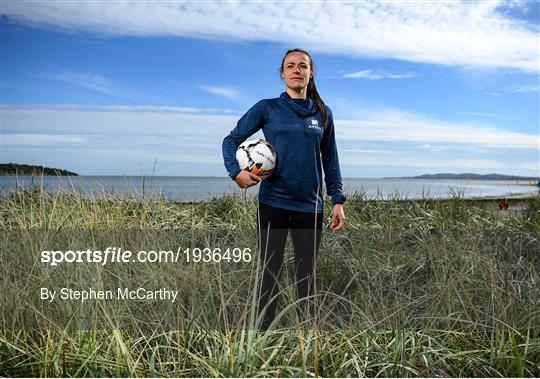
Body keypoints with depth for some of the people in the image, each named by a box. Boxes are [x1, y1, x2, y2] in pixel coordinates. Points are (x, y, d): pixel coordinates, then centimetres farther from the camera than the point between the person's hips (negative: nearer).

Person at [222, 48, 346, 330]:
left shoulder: (323, 113, 9)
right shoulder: (267, 108, 2)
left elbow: (330, 160, 12)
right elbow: (232, 140, 3)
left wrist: (338, 200, 4)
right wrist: (235, 171, -16)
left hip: (309, 206, 2)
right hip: (272, 203, -2)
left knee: (306, 274, 9)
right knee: (270, 273, 4)